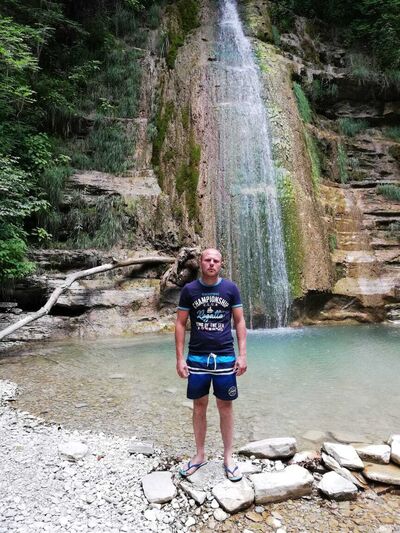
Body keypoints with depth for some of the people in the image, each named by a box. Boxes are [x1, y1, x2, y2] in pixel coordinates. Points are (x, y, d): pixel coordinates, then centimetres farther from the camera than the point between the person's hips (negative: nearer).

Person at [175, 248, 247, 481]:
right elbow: (180, 324, 1)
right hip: (197, 358, 1)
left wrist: (242, 354, -4)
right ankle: (200, 455, 29)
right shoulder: (189, 290, -2)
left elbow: (240, 321, 3)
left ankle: (228, 458, 25)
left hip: (225, 357, 0)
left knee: (225, 406, 9)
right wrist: (180, 358, -4)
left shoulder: (230, 288, -1)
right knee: (199, 406, 12)